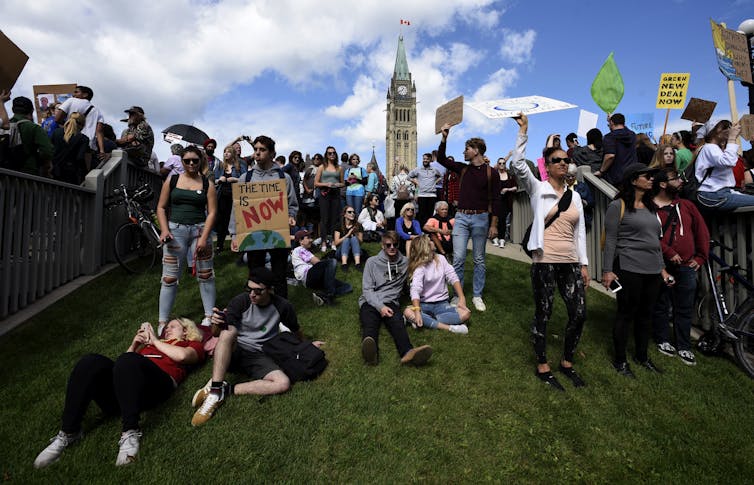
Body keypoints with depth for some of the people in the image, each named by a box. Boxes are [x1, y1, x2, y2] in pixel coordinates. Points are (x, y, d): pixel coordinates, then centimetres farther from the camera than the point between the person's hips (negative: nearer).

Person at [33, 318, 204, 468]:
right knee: (91, 361, -20)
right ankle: (68, 433, -19)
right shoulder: (149, 344, 38)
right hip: (119, 391, 5)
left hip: (157, 383, -5)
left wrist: (155, 340, 12)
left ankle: (130, 433, -33)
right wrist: (134, 344, 15)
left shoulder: (193, 344, 24)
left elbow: (181, 355, 0)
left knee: (127, 361, -33)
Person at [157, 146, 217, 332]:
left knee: (205, 275, 5)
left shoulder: (207, 184, 3)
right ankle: (163, 321, 12)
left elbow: (211, 212, -2)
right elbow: (161, 207, 10)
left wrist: (204, 238, -11)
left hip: (200, 230, 0)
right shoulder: (172, 181, 8)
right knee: (169, 278, 1)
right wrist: (165, 231, -5)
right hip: (175, 230, 1)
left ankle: (209, 316, 17)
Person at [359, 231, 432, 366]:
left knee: (398, 323, -32)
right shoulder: (372, 262, 8)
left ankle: (408, 352, -61)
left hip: (391, 302, 1)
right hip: (371, 302, -1)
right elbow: (367, 289, -1)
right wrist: (380, 306, -14)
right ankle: (370, 351, -65)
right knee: (370, 324, -34)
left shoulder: (405, 262, 15)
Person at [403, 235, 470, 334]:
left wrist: (462, 298, -15)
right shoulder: (419, 268, -9)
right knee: (408, 312, -34)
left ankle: (426, 321, -23)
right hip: (425, 305, -3)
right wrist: (417, 311, -38)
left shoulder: (441, 259, 6)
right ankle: (448, 327, -33)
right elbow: (415, 290, -23)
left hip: (442, 304, 3)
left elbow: (453, 278, -1)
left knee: (466, 313, -23)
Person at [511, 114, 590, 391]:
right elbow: (518, 164, -17)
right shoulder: (537, 189, 0)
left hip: (570, 262, 5)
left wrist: (584, 264, 9)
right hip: (545, 261, -5)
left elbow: (580, 231, 13)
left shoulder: (575, 196, 13)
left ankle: (567, 363, 27)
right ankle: (542, 367, 20)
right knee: (543, 314, 4)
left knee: (579, 313, 5)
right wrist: (523, 131, -18)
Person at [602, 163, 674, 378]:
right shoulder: (618, 206, -6)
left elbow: (656, 241, 22)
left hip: (653, 271, 7)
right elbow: (610, 240, -10)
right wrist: (607, 271, -14)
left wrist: (662, 268, 19)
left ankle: (641, 355, 30)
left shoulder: (651, 207, 17)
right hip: (629, 269, -7)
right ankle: (620, 360, 14)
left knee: (646, 314, 14)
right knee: (626, 314, 1)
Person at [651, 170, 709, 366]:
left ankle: (684, 346, 20)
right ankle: (662, 339, 24)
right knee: (661, 306, 8)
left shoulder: (687, 206, 11)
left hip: (686, 267, 5)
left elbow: (702, 231, 15)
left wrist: (700, 257, 11)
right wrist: (669, 253, -15)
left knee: (685, 309, 9)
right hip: (661, 267, -4)